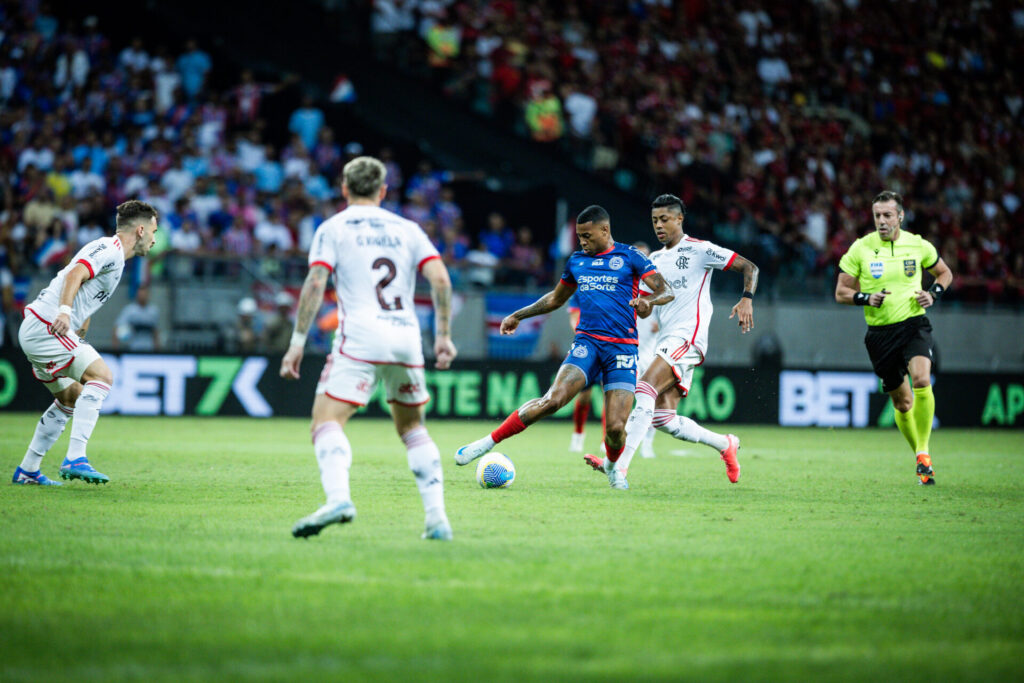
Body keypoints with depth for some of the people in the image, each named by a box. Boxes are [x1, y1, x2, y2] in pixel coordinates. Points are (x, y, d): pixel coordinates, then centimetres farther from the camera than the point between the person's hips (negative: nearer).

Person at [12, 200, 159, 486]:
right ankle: (75, 459, -26)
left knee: (73, 397, 19)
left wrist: (79, 342, 28)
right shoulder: (110, 250, -8)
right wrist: (64, 311, -38)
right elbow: (75, 274, -25)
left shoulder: (111, 252, 24)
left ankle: (27, 470, 22)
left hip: (35, 331, 11)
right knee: (102, 376, -18)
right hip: (45, 326, -11)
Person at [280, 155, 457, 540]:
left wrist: (297, 343, -5)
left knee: (327, 419, -11)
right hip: (406, 335, 4)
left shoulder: (334, 228, 8)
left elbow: (315, 283, -5)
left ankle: (338, 499, -38)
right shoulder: (407, 229, 18)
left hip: (360, 335, -4)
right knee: (412, 426, 19)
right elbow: (440, 279, 6)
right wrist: (443, 335, 11)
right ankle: (437, 517, 10)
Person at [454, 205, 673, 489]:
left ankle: (613, 466, 21)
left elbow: (666, 292, -2)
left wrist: (648, 300, -24)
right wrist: (519, 315, 35)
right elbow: (556, 298, 33)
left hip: (622, 348, -2)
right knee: (553, 399, -23)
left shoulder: (629, 257, 4)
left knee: (616, 426, -13)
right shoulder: (576, 261, 16)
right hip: (586, 341, 2)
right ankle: (488, 442, -18)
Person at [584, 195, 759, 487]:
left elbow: (749, 267, -1)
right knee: (664, 420, 1)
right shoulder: (654, 259, 21)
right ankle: (725, 444, 22)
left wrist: (746, 299, -18)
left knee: (645, 389, -27)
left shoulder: (700, 250, 0)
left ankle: (618, 465, -36)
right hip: (665, 340, 8)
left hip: (687, 337, -8)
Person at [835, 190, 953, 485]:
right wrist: (866, 298, -15)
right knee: (902, 402, 6)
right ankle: (920, 456, 26)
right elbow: (841, 292, 4)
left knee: (921, 380, -26)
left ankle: (924, 451, -15)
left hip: (914, 325, -1)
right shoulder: (860, 249, -2)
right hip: (880, 332, 1)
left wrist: (933, 295, -2)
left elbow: (945, 273, 18)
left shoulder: (918, 245, 1)